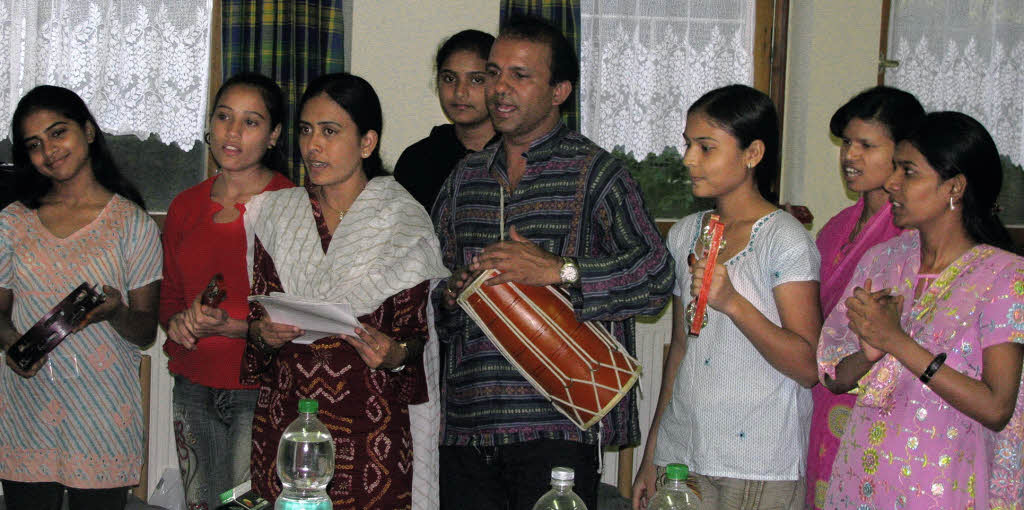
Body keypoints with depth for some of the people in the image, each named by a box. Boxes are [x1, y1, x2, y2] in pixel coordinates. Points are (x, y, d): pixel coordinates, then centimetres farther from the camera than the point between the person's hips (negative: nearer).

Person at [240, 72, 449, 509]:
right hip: (282, 422, 3)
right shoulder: (276, 214, 8)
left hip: (368, 427, -3)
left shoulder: (402, 222, -2)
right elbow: (256, 323, 12)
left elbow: (420, 335, 0)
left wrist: (395, 353, -21)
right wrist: (264, 333, -10)